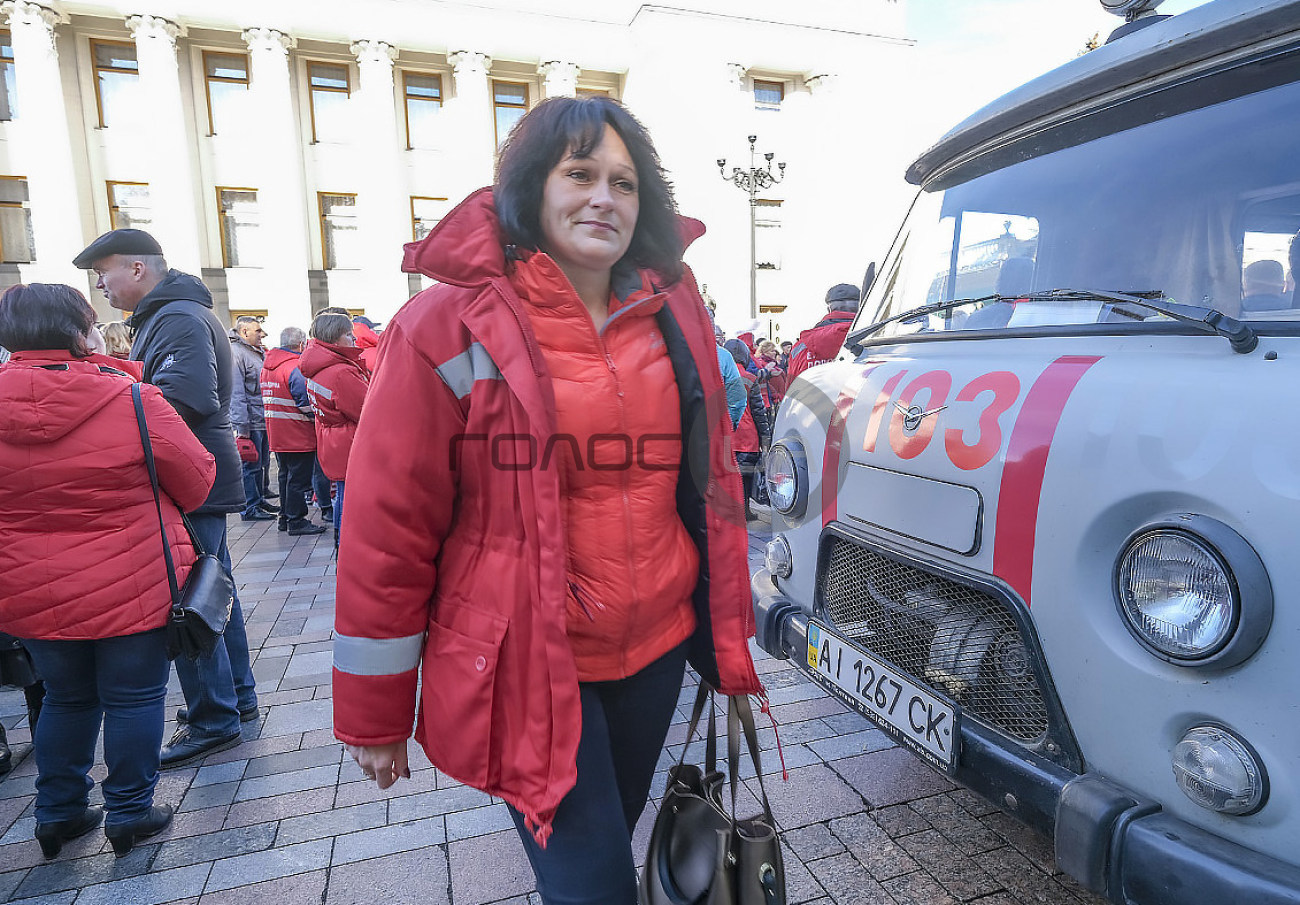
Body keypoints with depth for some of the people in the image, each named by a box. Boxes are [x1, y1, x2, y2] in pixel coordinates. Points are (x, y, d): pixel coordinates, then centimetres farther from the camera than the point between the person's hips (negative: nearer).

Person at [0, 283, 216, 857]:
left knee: (65, 699, 22)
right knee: (134, 699, 12)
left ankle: (57, 813, 35)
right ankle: (129, 814, 25)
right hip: (133, 590, -4)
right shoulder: (135, 404, -17)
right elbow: (198, 487, -7)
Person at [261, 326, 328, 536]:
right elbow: (306, 402, -22)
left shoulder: (267, 365, 13)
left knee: (286, 474, 18)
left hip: (276, 435, 9)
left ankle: (285, 517, 26)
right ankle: (297, 521, 3)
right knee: (299, 478, -2)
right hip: (297, 435, -9)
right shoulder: (296, 367, -18)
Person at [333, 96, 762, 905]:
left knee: (613, 839, 25)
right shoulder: (450, 327, -12)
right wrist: (373, 716, -2)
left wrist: (728, 641, 11)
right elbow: (387, 528, -9)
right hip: (524, 665, -4)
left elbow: (712, 478, 9)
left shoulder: (673, 314, 2)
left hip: (656, 649, 5)